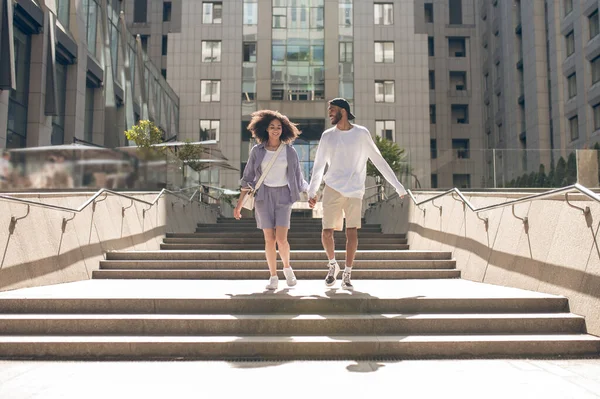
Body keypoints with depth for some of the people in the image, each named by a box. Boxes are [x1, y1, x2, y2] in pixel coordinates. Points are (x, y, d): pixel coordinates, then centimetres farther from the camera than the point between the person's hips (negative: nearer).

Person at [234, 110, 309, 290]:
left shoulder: (289, 151, 3)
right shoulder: (257, 150, 3)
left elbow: (297, 177, 10)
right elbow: (248, 178, 5)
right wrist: (239, 204, 2)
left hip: (283, 196, 0)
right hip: (264, 196, 0)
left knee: (281, 239, -11)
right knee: (269, 239, -3)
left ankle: (287, 267, 18)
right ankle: (274, 277, 11)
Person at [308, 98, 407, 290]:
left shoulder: (362, 133, 1)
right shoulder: (327, 136, 6)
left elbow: (379, 161, 3)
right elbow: (318, 166, 9)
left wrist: (398, 186, 1)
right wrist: (312, 191, -2)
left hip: (354, 192, -1)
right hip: (332, 190, 2)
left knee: (352, 233, -6)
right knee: (327, 233, -1)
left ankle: (346, 276, 6)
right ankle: (333, 264, 25)